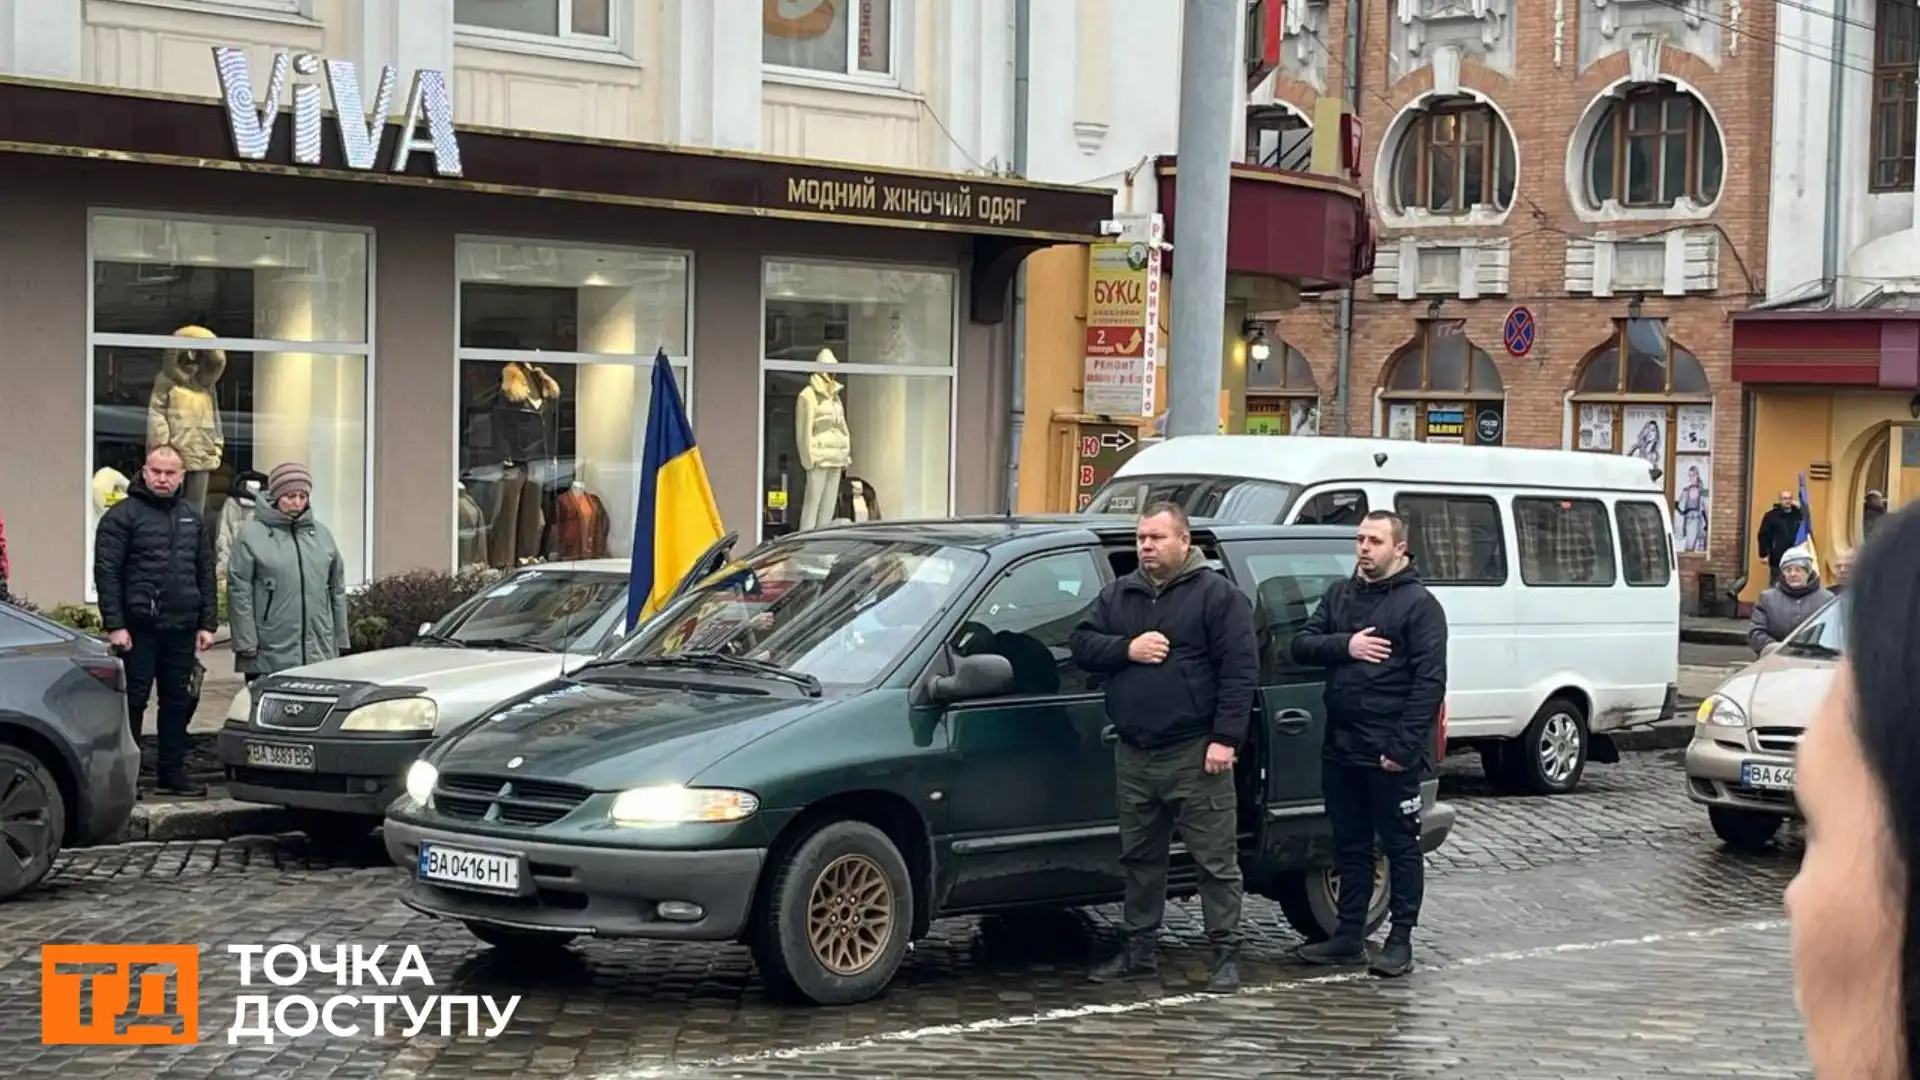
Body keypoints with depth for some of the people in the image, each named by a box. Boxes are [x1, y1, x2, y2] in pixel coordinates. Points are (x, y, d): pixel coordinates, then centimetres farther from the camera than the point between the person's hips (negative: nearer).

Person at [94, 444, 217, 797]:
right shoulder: (123, 516, -3)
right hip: (138, 628, -5)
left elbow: (206, 574, 16)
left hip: (181, 628, 5)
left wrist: (207, 623, 8)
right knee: (132, 701, -2)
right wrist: (115, 625, -14)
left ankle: (172, 773, 16)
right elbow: (106, 572, -8)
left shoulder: (193, 519, 14)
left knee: (179, 702, 9)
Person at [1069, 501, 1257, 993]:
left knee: (1215, 859, -3)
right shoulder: (1118, 596, 14)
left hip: (1195, 755, -6)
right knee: (1139, 858, 14)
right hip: (1134, 755, 6)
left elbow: (1241, 668, -10)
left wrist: (1225, 739, -16)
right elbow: (1081, 643, 9)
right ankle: (1138, 949, 24)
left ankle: (1226, 954, 3)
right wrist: (1126, 648, -10)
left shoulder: (1217, 594, -4)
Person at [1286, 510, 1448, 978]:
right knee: (1350, 845, 13)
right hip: (1340, 747, 6)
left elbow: (1430, 681, -12)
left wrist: (1403, 746, -18)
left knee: (1401, 846, 2)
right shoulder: (1340, 596, 14)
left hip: (1390, 753, -6)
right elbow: (1301, 645, 7)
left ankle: (1400, 941, 8)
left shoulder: (1419, 604, -6)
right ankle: (1349, 935, 21)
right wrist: (1345, 645, -13)